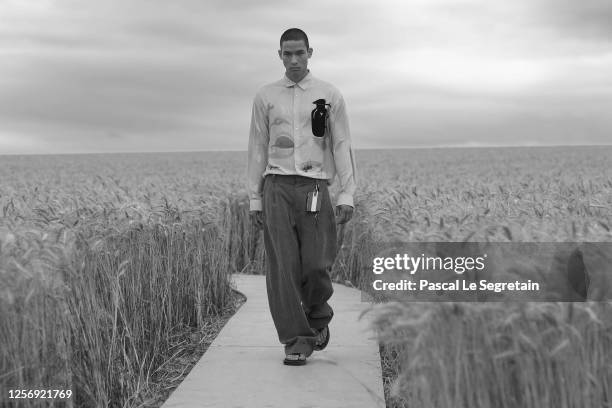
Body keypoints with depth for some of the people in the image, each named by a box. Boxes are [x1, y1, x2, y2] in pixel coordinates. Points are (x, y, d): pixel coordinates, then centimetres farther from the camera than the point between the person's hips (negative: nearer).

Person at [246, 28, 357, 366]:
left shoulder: (329, 95, 8)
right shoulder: (265, 97, 11)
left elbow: (341, 146, 5)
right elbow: (258, 149, 13)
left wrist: (347, 194, -4)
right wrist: (254, 199, 9)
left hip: (314, 187, -1)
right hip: (277, 186, 1)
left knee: (316, 265, -8)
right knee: (283, 267, -7)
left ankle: (318, 316, 23)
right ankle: (296, 341, -2)